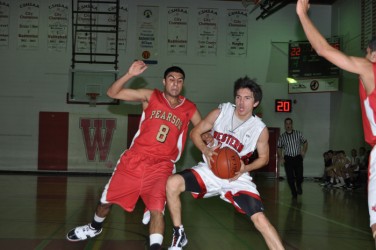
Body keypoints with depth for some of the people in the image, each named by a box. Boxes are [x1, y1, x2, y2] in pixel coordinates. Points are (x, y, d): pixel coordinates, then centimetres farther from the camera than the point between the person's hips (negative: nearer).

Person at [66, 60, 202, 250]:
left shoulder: (189, 109, 2)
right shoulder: (151, 96, -1)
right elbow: (112, 93, -4)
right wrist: (129, 75, -19)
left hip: (161, 166, -1)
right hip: (134, 159, 1)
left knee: (157, 209, -22)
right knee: (107, 199, 16)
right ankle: (94, 228, 46)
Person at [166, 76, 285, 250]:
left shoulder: (260, 129, -10)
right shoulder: (220, 113, -8)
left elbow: (264, 158, 4)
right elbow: (195, 133, 0)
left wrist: (245, 168, -16)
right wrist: (205, 150, -20)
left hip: (237, 177, -1)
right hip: (210, 169, 2)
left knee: (260, 219, -15)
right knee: (172, 183, -21)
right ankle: (179, 235, -3)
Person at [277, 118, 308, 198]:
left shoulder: (298, 134, 4)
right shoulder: (282, 137, 5)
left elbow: (305, 142, 12)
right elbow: (279, 148, 12)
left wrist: (304, 151, -4)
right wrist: (280, 158, -1)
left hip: (298, 158, -1)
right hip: (288, 159, 1)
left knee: (299, 176, -8)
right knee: (290, 178, -2)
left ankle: (298, 186, 28)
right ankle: (294, 194, 15)